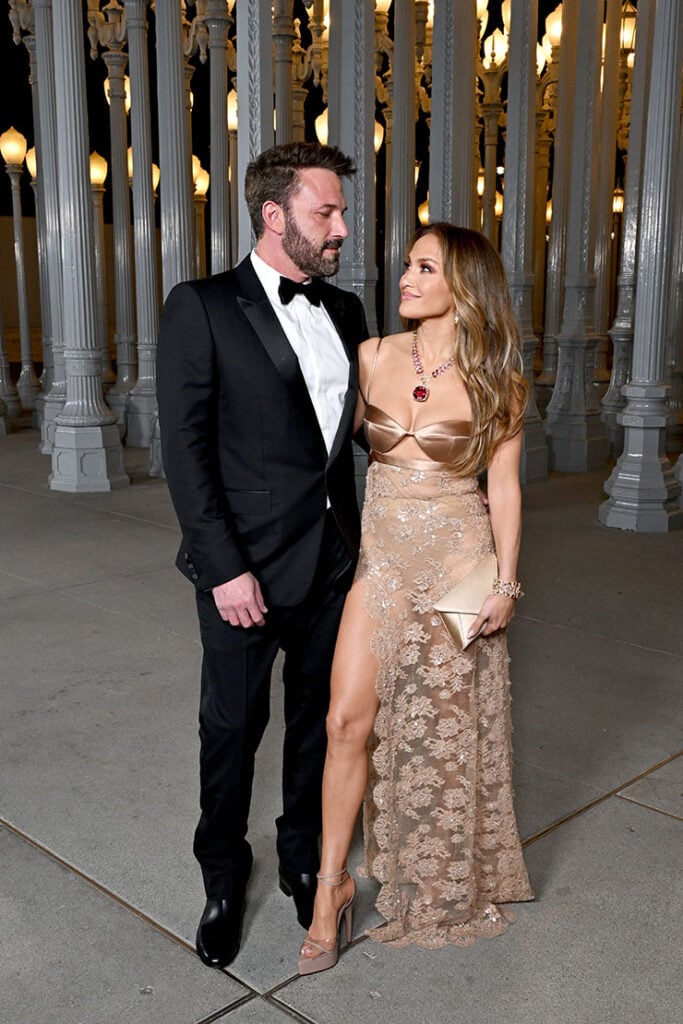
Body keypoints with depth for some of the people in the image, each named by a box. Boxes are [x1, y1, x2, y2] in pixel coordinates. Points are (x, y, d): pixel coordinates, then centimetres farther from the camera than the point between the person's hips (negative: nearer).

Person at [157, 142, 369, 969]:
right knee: (233, 725, 9)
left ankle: (303, 858, 40)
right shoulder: (201, 308, -9)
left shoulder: (344, 310, 9)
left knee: (318, 716, 17)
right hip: (246, 565, -5)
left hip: (333, 557, 5)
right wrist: (224, 567, -16)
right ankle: (223, 876, 33)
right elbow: (185, 449, -13)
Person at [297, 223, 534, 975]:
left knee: (443, 725, 11)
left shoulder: (493, 378, -6)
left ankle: (444, 882, 36)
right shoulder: (374, 355, 0)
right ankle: (332, 885, 15)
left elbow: (504, 486, -2)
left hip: (457, 561, -2)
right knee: (349, 720, -3)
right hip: (381, 554, 2)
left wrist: (506, 582, -7)